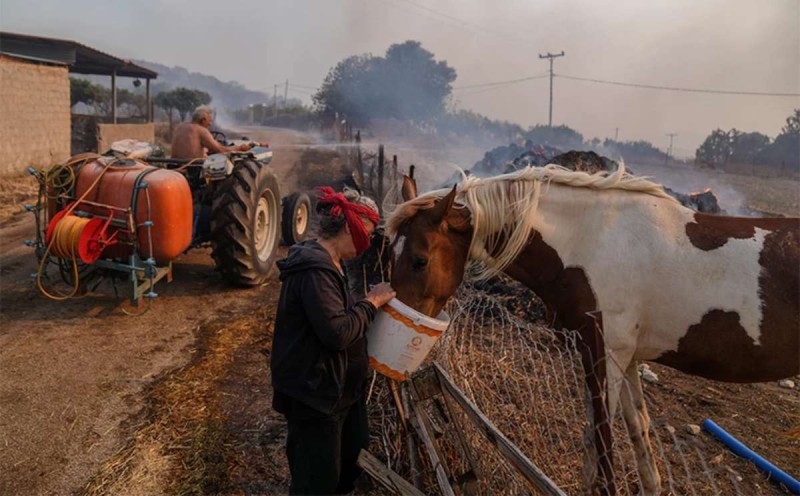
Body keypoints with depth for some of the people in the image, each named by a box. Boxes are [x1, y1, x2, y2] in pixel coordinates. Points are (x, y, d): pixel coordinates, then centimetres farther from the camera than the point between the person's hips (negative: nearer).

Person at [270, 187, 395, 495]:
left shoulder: (324, 263, 9)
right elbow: (337, 333, -31)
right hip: (314, 392, -11)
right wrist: (371, 302, -19)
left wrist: (370, 305, 8)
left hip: (335, 387, 11)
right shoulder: (315, 270, -26)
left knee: (351, 463, 25)